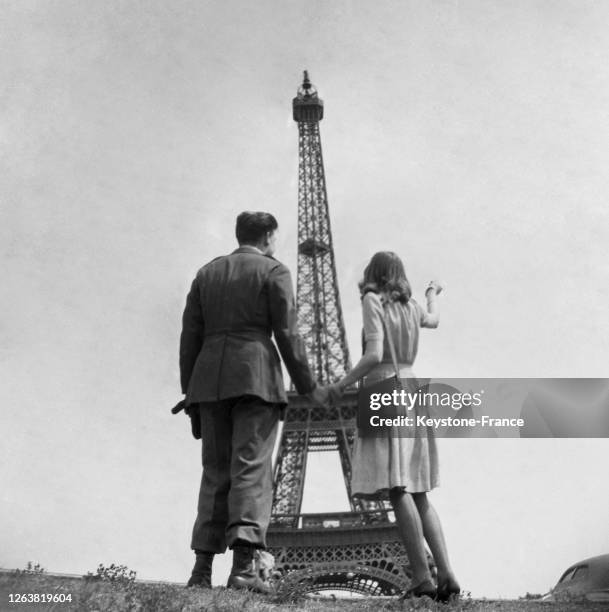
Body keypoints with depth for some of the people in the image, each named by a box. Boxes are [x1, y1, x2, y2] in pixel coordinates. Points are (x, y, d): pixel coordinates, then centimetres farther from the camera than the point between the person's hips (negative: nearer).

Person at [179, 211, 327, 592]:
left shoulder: (207, 273, 18)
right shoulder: (274, 271, 3)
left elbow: (190, 336, 12)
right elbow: (287, 334, -5)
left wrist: (190, 390, 16)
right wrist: (308, 387, 0)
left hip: (211, 379, 5)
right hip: (256, 375, -5)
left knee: (216, 473, 9)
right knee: (251, 468, -8)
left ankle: (202, 568, 3)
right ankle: (243, 566, -19)